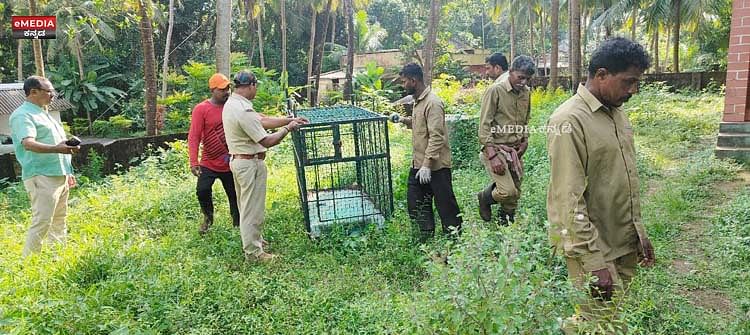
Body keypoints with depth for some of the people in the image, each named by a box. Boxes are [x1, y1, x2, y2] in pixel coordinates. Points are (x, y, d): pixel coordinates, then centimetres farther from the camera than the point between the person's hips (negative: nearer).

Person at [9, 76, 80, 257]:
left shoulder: (44, 114, 20)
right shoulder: (23, 115, -9)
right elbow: (28, 143, -25)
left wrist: (68, 172, 26)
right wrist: (56, 148, -42)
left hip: (60, 176, 9)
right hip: (42, 177, -9)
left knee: (59, 222, 12)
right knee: (41, 223, -12)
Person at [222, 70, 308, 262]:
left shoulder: (231, 104, 6)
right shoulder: (244, 110, -25)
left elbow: (263, 121, 9)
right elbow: (267, 141, -24)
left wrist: (290, 119, 8)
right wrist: (288, 129, -10)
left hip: (237, 160, 10)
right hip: (250, 163, -10)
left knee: (246, 206, 22)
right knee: (253, 209, 2)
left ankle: (254, 240, 38)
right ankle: (253, 252, 13)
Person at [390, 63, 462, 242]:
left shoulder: (433, 103, -18)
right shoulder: (418, 101, 11)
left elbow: (436, 137, -24)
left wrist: (427, 165, -27)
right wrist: (403, 120, 9)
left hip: (436, 165, -10)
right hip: (418, 163, 10)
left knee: (445, 203, 3)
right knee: (415, 202, 14)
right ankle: (425, 236, 28)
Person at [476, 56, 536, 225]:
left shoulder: (526, 92, 9)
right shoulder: (495, 90, -11)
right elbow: (484, 125, -14)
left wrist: (525, 140, 9)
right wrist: (493, 156, -20)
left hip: (516, 150, 7)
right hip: (496, 148, -6)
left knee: (515, 194, 7)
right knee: (508, 191, -16)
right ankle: (485, 197, 15)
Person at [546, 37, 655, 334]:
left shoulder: (617, 113, 8)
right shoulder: (570, 121, -19)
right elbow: (570, 200, -22)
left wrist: (639, 230, 17)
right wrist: (595, 261, -21)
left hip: (624, 243, 8)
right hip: (592, 246, -8)